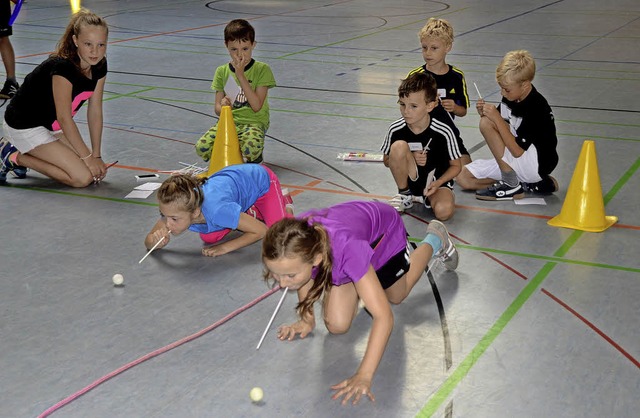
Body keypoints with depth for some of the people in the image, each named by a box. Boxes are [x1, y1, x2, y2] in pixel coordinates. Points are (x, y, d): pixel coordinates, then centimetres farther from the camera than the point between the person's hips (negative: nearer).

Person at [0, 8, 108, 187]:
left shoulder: (99, 66, -6)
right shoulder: (62, 67, -29)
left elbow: (95, 112, -1)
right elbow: (64, 118, -26)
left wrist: (96, 156, -3)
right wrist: (88, 157, -20)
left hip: (51, 126, 9)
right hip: (25, 126, -9)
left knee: (96, 170, 1)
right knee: (83, 177, -17)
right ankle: (15, 157, -1)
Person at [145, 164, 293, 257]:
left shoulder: (216, 209, -45)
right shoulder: (176, 208, -30)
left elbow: (262, 230, -31)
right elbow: (148, 241, -15)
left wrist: (225, 247, -31)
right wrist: (157, 241, -37)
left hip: (261, 178, -5)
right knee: (209, 238, -3)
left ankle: (284, 201, 18)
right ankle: (252, 211, 22)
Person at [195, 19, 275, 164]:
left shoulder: (262, 70, -3)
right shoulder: (222, 71, 9)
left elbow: (256, 106, -13)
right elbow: (217, 108, 9)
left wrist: (240, 74, -14)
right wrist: (222, 107, -18)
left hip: (254, 122, -3)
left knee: (251, 149, -38)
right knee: (202, 148, -26)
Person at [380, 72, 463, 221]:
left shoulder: (443, 132, -18)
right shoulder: (396, 130, -14)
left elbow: (456, 165, -6)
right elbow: (387, 161, 1)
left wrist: (437, 183, -21)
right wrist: (409, 158, -18)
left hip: (438, 181, -2)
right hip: (410, 179, 2)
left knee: (444, 211, -34)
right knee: (399, 146, -27)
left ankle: (430, 196, 5)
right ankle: (405, 195, -5)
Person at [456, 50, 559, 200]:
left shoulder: (537, 109, -23)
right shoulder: (510, 98, 0)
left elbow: (517, 151, -26)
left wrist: (496, 119, -27)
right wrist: (485, 114, -10)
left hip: (537, 165, -9)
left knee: (486, 124, -21)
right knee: (464, 178, 2)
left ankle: (511, 185, -14)